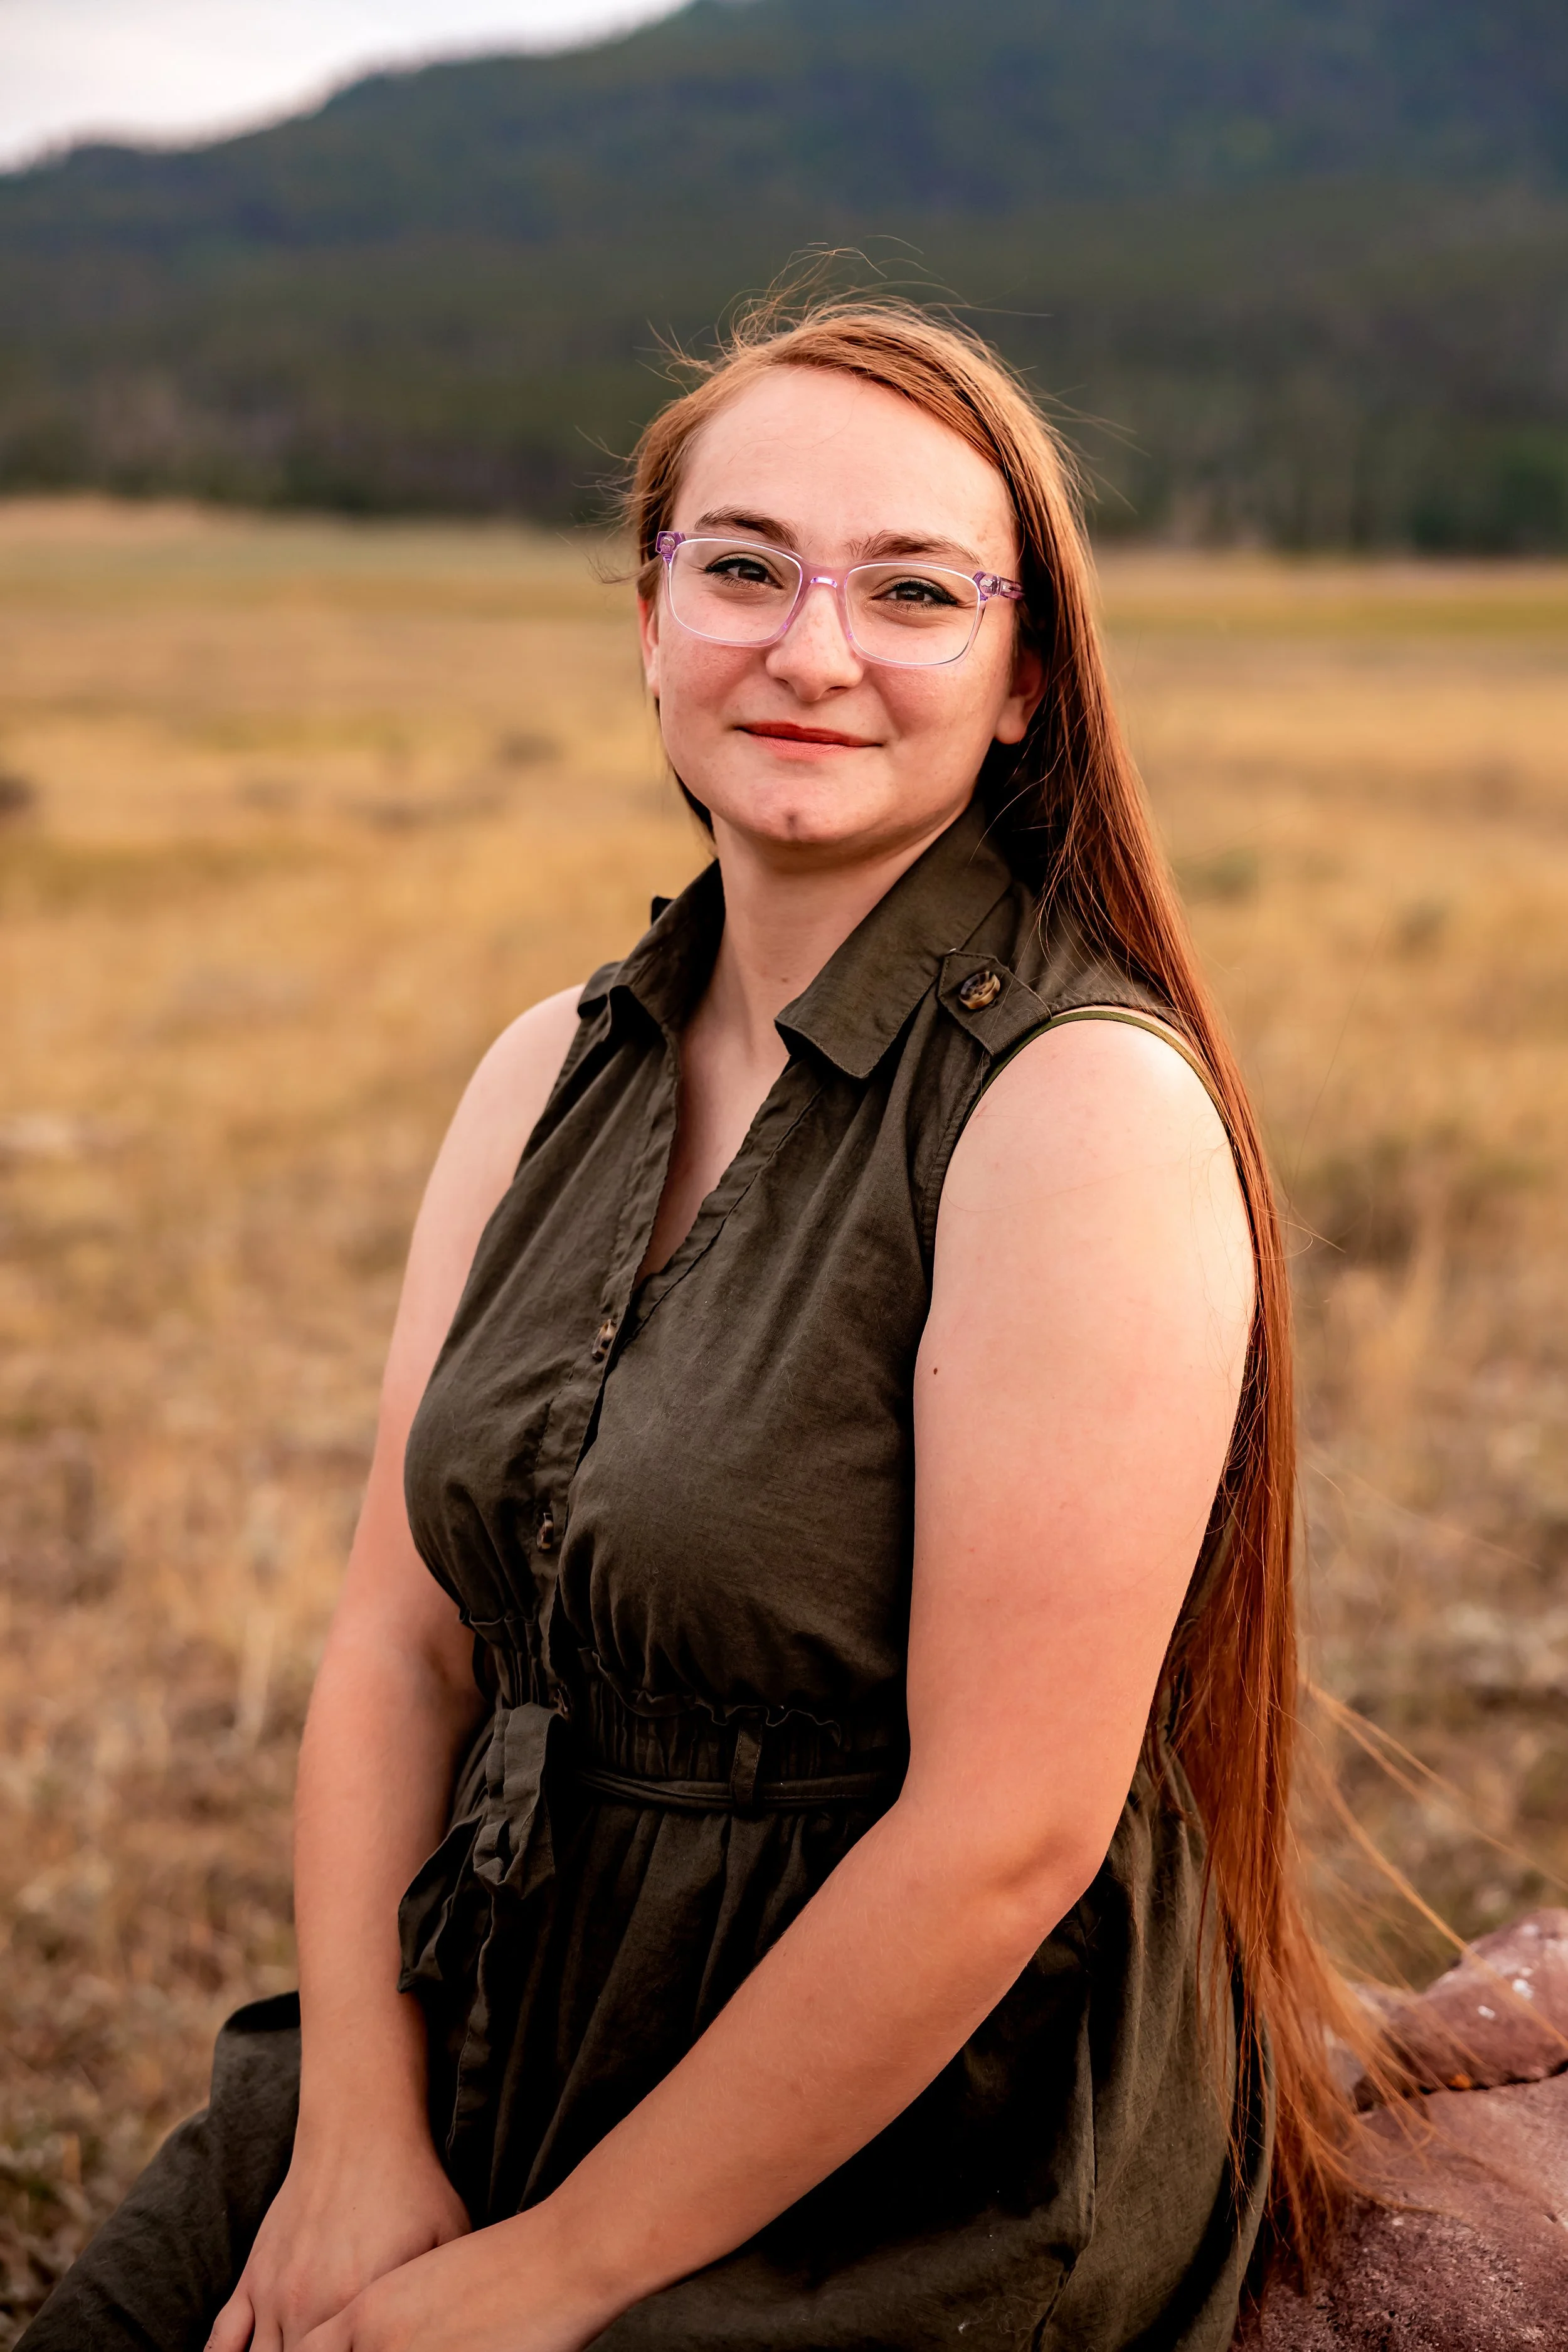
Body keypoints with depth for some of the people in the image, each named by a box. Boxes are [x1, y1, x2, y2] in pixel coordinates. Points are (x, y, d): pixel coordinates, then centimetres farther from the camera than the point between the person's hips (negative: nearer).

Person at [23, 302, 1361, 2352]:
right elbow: (397, 1640, 3)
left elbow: (1008, 1832, -21)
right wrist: (360, 2141, -8)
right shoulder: (552, 1074, 3)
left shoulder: (1090, 1109, -19)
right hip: (496, 2061, 6)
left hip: (917, 2171, -5)